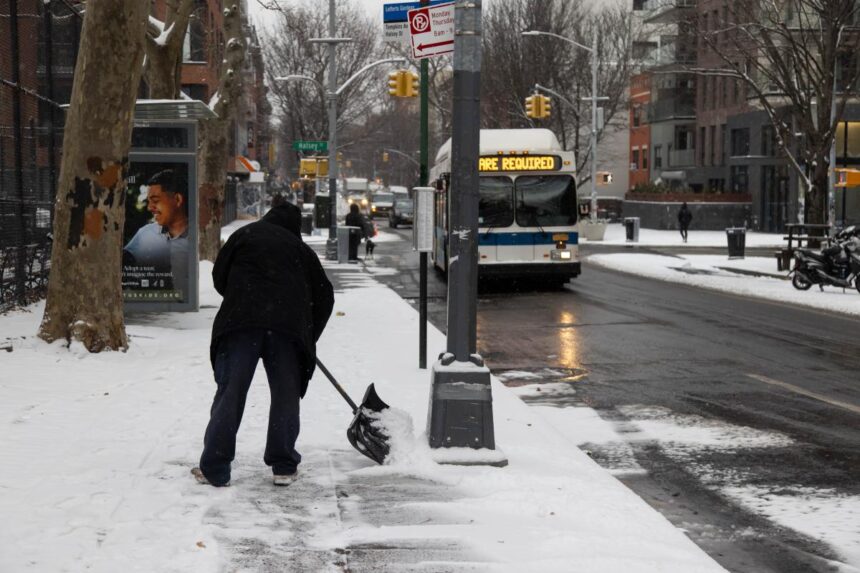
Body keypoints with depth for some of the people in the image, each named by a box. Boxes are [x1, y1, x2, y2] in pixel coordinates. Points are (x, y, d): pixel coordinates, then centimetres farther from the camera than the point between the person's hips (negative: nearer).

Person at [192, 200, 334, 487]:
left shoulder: (244, 235, 18)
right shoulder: (301, 250, 21)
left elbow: (219, 276, 15)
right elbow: (324, 296, 19)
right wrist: (309, 338, 27)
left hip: (240, 322, -1)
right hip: (288, 326, 1)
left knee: (230, 393, 0)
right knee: (286, 395, 10)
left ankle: (214, 468, -2)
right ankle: (283, 467, 12)